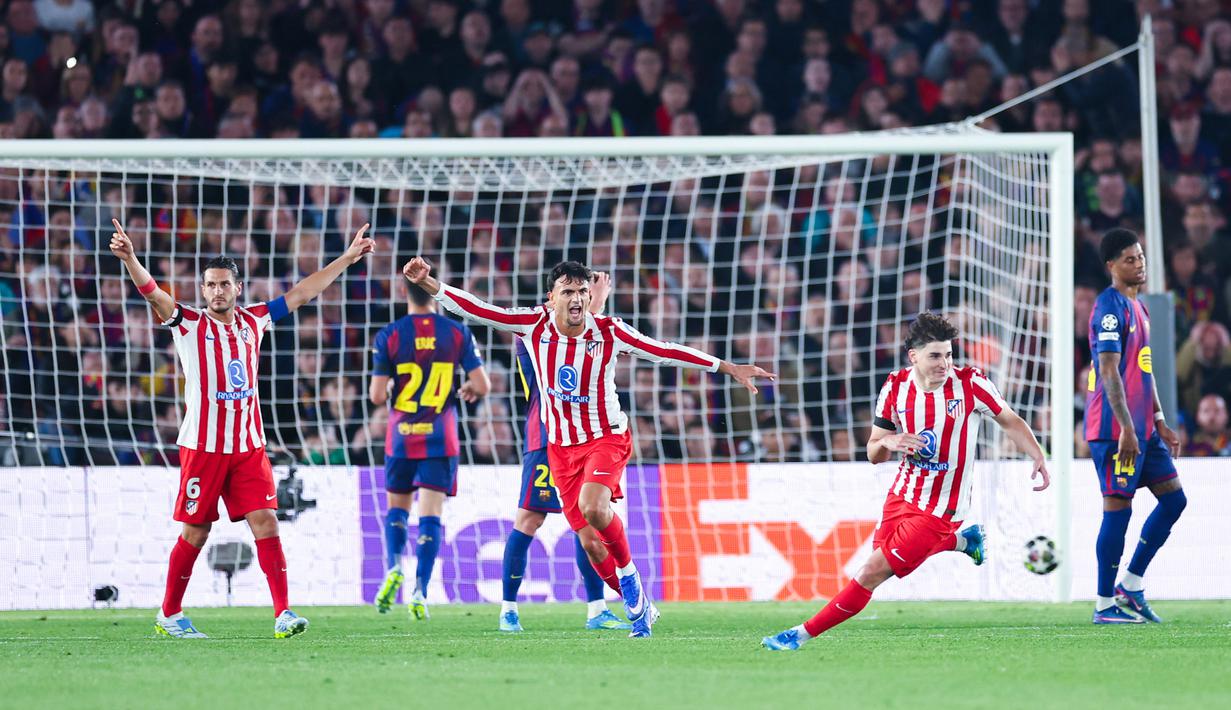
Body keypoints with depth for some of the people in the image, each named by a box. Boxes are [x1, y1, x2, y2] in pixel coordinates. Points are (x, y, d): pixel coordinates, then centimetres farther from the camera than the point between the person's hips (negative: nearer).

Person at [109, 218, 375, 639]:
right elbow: (153, 293, -18)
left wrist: (347, 259, 18)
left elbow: (302, 293, 17)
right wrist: (129, 259, -36)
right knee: (195, 532, 2)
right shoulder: (189, 324, -2)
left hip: (248, 446, 3)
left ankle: (283, 613, -10)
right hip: (203, 446, -3)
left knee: (265, 521, -7)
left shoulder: (253, 321, 9)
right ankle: (169, 615, 17)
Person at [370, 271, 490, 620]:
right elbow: (482, 385, -4)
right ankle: (420, 589, -14)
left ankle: (394, 566, -8)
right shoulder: (457, 333, -2)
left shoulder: (389, 336, -5)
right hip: (441, 438, 0)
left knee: (397, 507, 17)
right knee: (431, 513, -1)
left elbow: (377, 396, -8)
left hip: (401, 436, 0)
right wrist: (467, 392, 18)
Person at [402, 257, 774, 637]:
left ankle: (628, 574, -4)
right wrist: (429, 284, -20)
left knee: (592, 508, -30)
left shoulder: (609, 332, -13)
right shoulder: (535, 325, -9)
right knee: (590, 542, 0)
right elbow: (477, 310, -10)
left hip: (606, 437, -3)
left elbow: (666, 351, -9)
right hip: (561, 446, 3)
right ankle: (638, 607, 19)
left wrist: (730, 368, -8)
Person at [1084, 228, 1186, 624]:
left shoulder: (1136, 307, 18)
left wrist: (1160, 423, 20)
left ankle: (1130, 585, 13)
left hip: (1142, 429, 10)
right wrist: (1126, 429, -23)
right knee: (1118, 508, -6)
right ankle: (1105, 605, 0)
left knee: (1173, 499, 8)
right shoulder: (1111, 306, -12)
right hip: (1115, 428, -10)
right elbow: (1109, 372, -19)